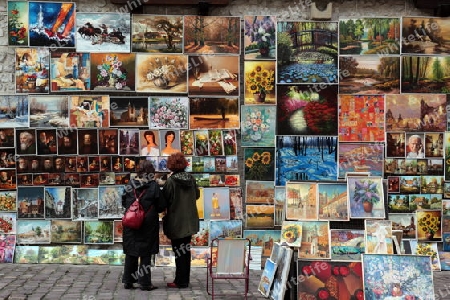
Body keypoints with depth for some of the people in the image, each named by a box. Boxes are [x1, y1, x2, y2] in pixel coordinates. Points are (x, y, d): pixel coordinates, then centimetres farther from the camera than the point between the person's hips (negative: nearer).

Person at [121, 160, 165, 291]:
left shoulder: (130, 185, -1)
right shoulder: (153, 186, -10)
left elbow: (123, 203, 6)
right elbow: (161, 206, -6)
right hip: (148, 225, -3)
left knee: (130, 253, 12)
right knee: (145, 253, 4)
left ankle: (128, 281, 17)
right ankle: (145, 283, 6)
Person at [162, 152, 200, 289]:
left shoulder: (170, 181, -16)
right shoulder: (191, 179, 0)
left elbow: (165, 200, -12)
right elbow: (197, 195, 12)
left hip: (176, 222, -6)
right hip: (190, 221, 6)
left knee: (179, 251, 2)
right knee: (186, 250, 14)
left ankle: (180, 281, 6)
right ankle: (184, 280, 22)